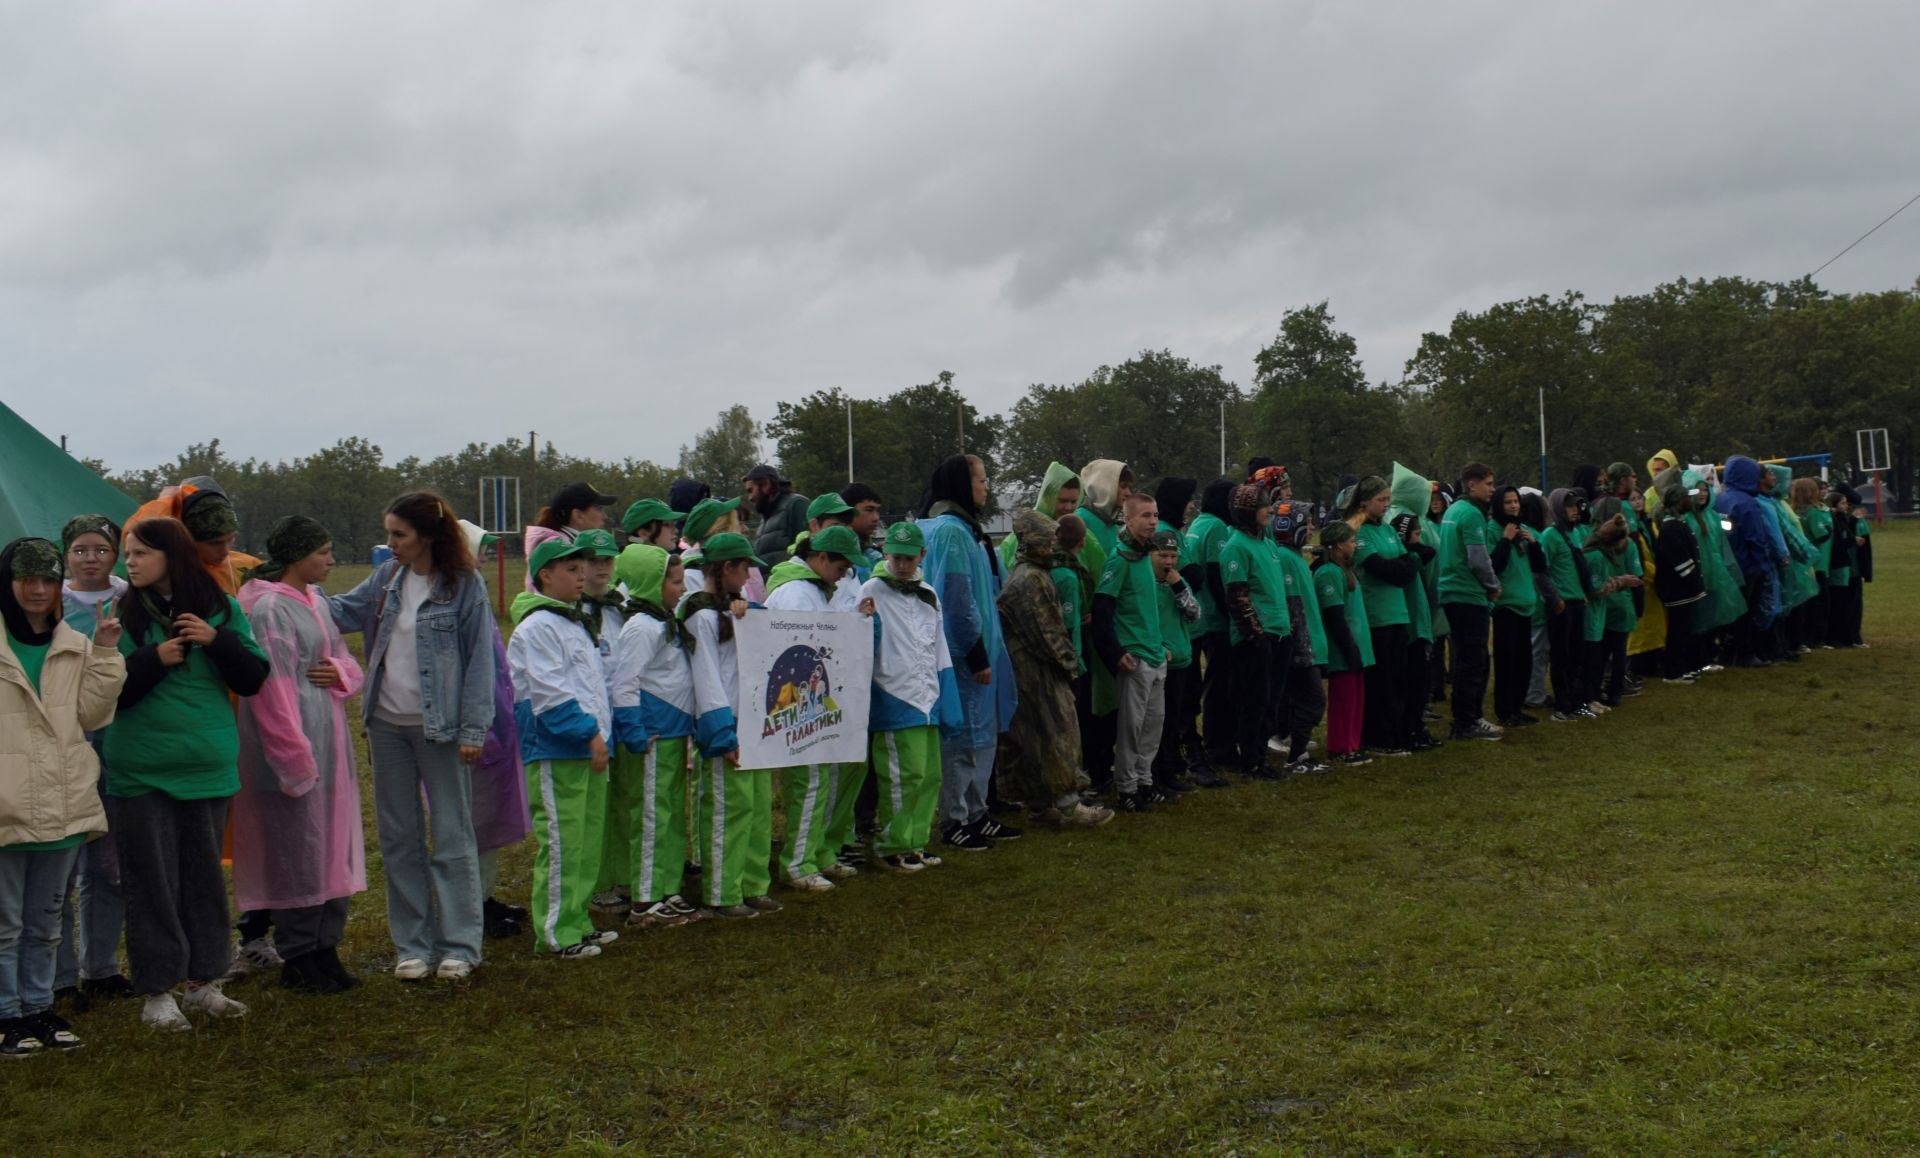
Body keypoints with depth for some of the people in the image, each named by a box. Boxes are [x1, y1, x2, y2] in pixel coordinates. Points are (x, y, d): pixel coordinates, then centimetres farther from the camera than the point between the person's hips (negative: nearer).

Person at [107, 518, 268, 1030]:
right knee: (152, 882, 3)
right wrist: (154, 658, -18)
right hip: (142, 772, -2)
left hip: (209, 767, 2)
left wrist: (217, 641, -14)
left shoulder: (222, 610, 2)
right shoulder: (124, 616, -3)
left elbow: (253, 680, 0)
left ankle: (203, 981, 23)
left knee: (205, 876, 11)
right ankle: (157, 992, 12)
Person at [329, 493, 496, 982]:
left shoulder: (465, 586, -8)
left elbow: (479, 660, -9)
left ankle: (459, 945, 9)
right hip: (387, 723, 6)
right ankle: (413, 945, 18)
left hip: (439, 726, -6)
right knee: (398, 839, 10)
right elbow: (342, 611, 13)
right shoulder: (387, 579, 7)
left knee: (451, 837, 1)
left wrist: (473, 730, -12)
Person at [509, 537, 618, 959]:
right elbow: (550, 691, -18)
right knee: (560, 841, -8)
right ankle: (555, 931, -3)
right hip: (554, 750, -10)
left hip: (589, 748, 10)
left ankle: (577, 920, 21)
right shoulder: (536, 627, -11)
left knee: (588, 840, 13)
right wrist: (588, 732, -20)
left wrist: (602, 733, 18)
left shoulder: (577, 623, 20)